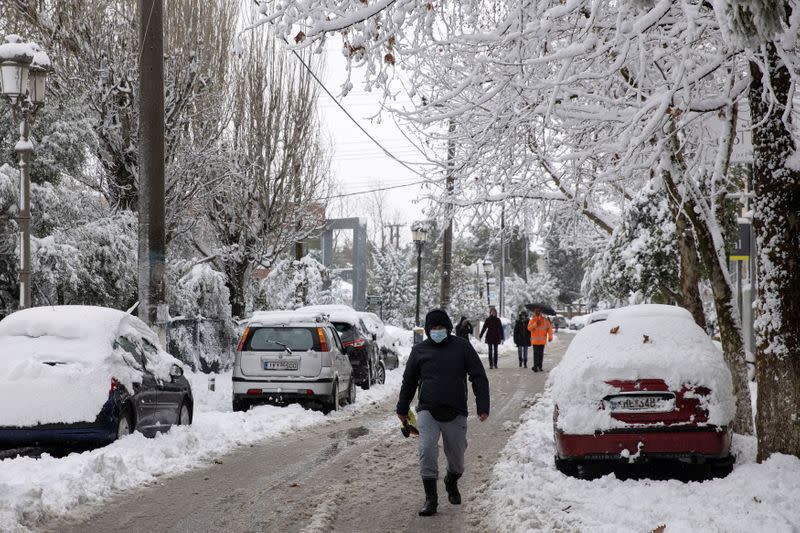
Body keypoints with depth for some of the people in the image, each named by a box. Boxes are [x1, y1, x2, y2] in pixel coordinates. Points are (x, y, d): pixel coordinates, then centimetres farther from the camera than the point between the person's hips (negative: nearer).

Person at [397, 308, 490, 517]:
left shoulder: (462, 347, 3)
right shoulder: (419, 350, 8)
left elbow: (479, 377, 2)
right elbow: (409, 382, 18)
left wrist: (483, 406, -7)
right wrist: (402, 409, 23)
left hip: (455, 413, 0)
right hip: (427, 412, 0)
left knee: (456, 455, 10)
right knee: (427, 451, -16)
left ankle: (451, 483, 42)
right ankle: (431, 498, -10)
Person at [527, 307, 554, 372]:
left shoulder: (545, 320, 3)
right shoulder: (532, 320, 2)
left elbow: (549, 328, 3)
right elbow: (529, 328, -8)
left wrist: (550, 337, -5)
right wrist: (535, 324, -20)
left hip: (542, 340, 1)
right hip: (535, 340, -1)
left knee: (541, 354, 4)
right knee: (536, 354, -8)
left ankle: (539, 367, 11)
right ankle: (536, 366, -7)